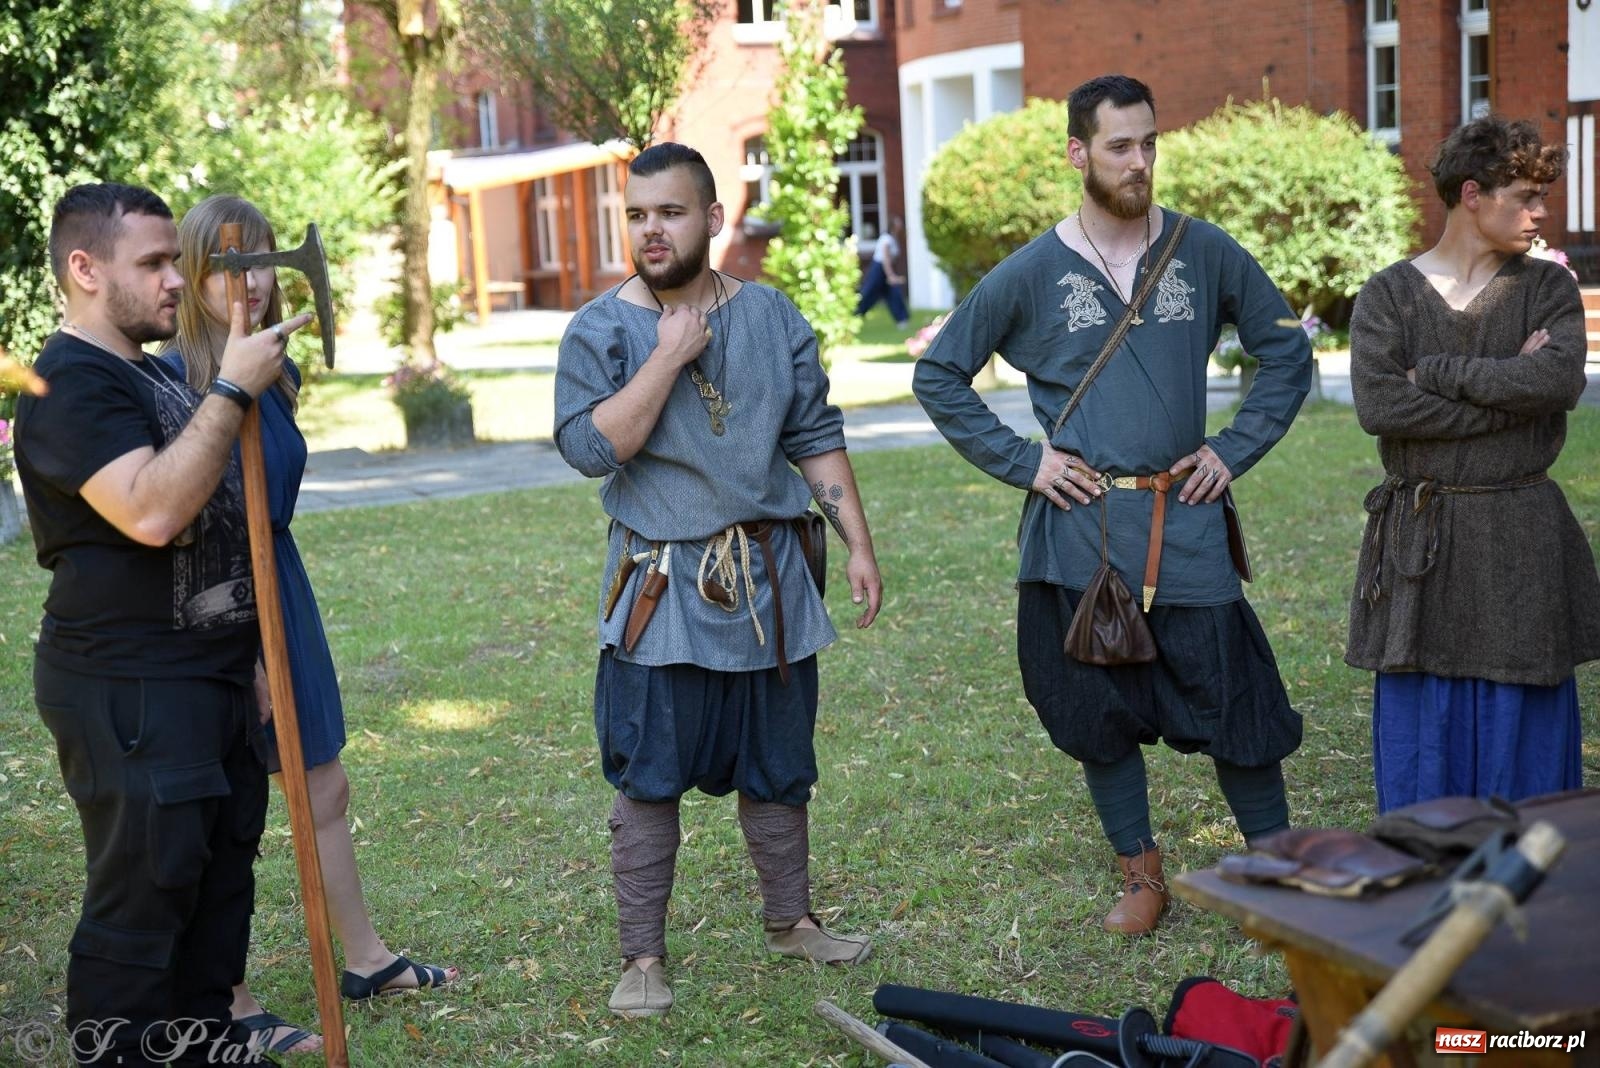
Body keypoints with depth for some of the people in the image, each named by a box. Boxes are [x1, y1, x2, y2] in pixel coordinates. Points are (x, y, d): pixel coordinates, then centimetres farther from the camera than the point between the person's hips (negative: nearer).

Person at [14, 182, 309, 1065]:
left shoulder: (150, 375, 16)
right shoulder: (70, 386, -15)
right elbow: (151, 513, -31)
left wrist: (244, 661, 24)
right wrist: (233, 389, -26)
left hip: (209, 678, 10)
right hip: (130, 693, -10)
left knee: (220, 871, 16)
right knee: (142, 898, -4)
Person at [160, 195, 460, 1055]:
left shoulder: (278, 373, 6)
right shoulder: (173, 377, -17)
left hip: (278, 584, 8)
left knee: (325, 790, 18)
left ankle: (364, 959, 34)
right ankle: (234, 1007, 20)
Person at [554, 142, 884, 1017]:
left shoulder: (771, 317, 4)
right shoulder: (602, 329, -5)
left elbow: (816, 438, 8)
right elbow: (589, 446, -18)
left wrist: (859, 544, 4)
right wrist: (670, 357, -20)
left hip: (768, 585, 3)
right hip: (659, 592, -3)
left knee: (777, 769, 14)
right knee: (648, 779, 0)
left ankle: (790, 920, 31)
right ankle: (641, 955, 12)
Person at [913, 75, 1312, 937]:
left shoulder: (1204, 252, 3)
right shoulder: (1032, 273, 0)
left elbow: (1286, 351, 13)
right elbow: (938, 375, 6)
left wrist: (1235, 449, 4)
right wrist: (1021, 461, -1)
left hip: (1186, 526, 0)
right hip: (1079, 533, 0)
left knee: (1235, 703, 1)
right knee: (1100, 712, 9)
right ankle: (1140, 873, 26)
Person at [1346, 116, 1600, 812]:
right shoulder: (1387, 295, 1)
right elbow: (1377, 406, -15)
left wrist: (1436, 372, -13)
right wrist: (1512, 393, -12)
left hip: (1522, 541, 1)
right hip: (1419, 539, -1)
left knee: (1523, 725, 5)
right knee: (1421, 726, 4)